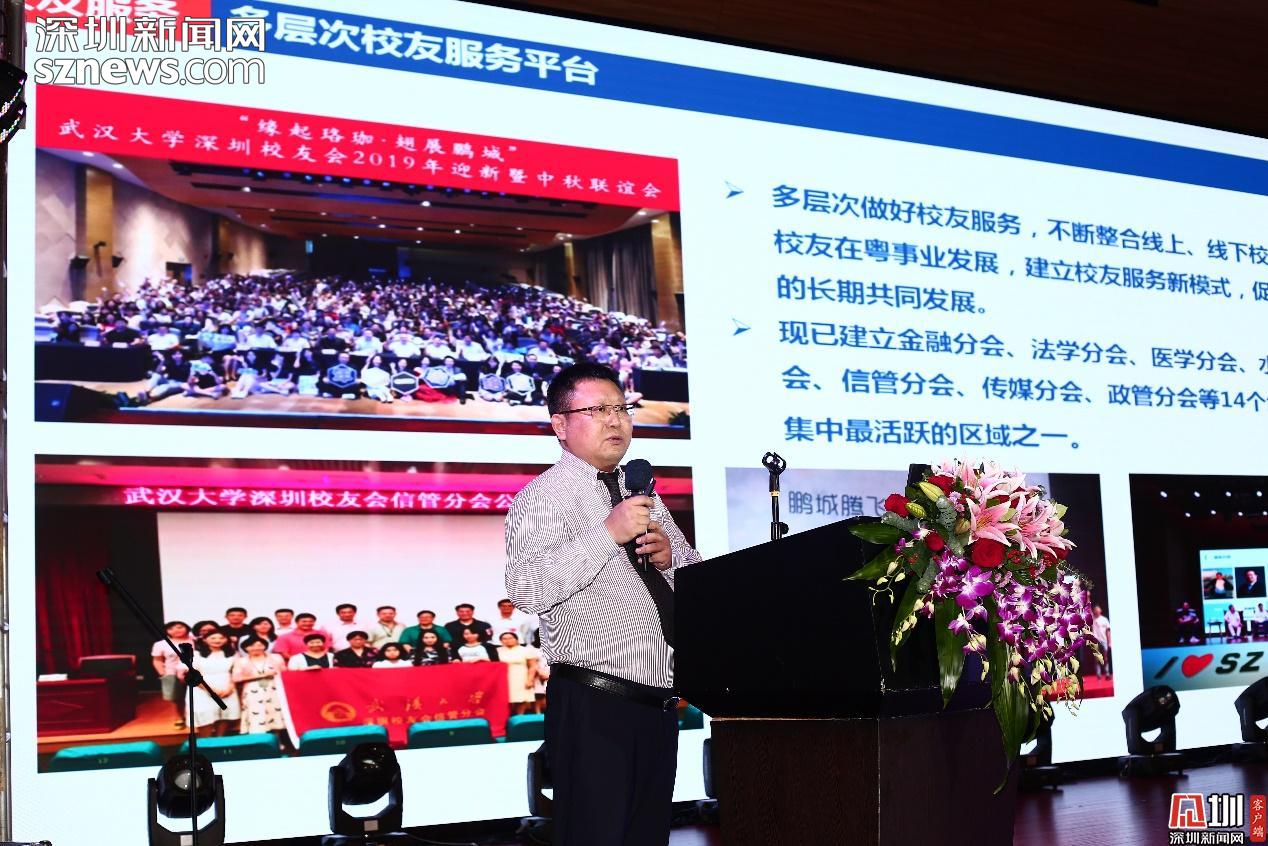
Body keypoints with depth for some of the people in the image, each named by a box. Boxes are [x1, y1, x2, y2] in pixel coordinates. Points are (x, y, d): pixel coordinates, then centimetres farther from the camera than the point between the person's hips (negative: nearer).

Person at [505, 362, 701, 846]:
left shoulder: (642, 494, 18)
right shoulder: (542, 497, -5)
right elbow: (527, 591, -21)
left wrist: (670, 556, 0)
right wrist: (609, 533, -23)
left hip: (659, 703, 7)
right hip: (595, 706, -7)